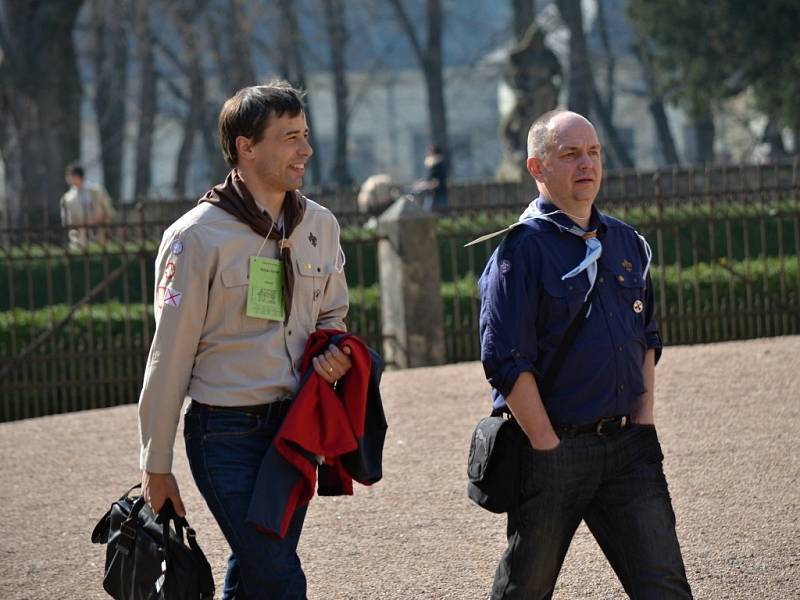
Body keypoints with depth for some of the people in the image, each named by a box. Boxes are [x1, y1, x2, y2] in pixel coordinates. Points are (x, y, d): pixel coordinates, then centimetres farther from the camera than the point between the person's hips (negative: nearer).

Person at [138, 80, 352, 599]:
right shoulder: (198, 236, -11)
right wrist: (156, 467, -5)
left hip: (296, 424, 6)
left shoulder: (321, 226, 6)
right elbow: (170, 356, -8)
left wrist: (331, 351, -3)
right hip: (227, 433, -6)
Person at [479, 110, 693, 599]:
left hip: (627, 446, 5)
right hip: (551, 449, -5)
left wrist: (643, 419, 7)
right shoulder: (521, 249, -8)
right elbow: (507, 361, -12)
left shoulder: (627, 243, 12)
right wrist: (548, 447, -14)